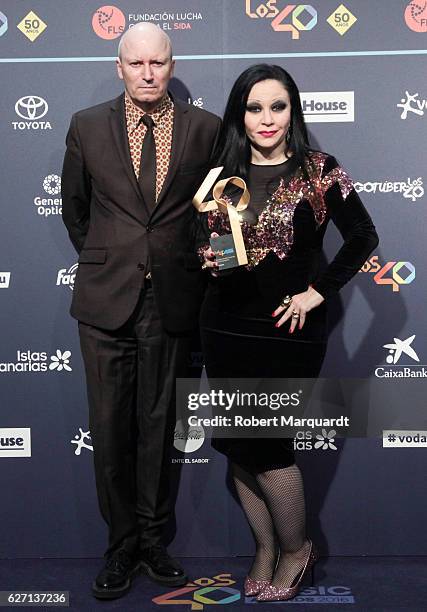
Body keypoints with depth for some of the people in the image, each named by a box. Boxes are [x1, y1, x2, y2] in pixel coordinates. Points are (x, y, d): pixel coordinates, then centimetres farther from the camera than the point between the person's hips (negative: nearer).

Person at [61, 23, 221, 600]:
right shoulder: (87, 126, 5)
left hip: (171, 299, 0)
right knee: (111, 428, 5)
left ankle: (152, 540, 25)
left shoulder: (206, 128, 2)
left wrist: (195, 261, 11)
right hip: (105, 298, 1)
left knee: (158, 425, 9)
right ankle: (121, 545, 21)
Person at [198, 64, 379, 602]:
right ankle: (265, 548, 29)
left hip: (288, 330, -4)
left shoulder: (317, 171, -4)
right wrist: (209, 259, -6)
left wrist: (318, 291, -8)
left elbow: (363, 236, -3)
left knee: (263, 445, -2)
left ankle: (295, 548, 24)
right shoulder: (222, 173, 7)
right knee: (237, 445, 8)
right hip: (226, 328, 4)